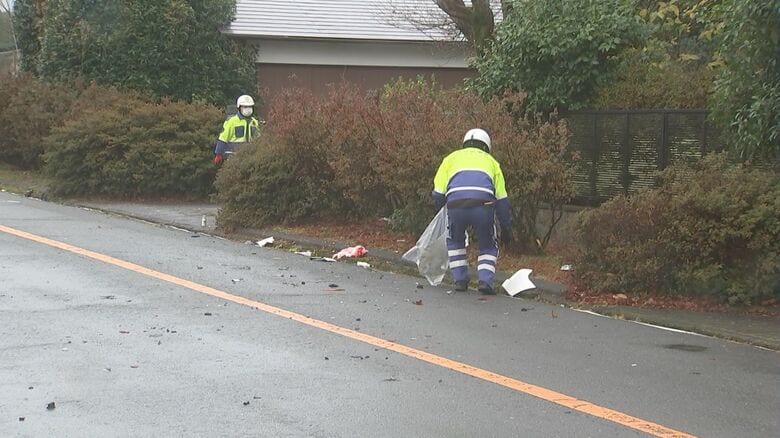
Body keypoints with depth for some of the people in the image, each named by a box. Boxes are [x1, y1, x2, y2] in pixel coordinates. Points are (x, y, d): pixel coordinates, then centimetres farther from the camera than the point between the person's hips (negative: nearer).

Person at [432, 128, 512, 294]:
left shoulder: (451, 158, 29)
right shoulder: (490, 161, 30)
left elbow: (438, 193, 19)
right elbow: (502, 199, 26)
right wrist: (506, 227, 31)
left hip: (455, 206, 0)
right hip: (483, 206, 0)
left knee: (455, 242, 28)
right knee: (488, 247, 21)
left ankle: (460, 280, 21)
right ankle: (485, 280, 3)